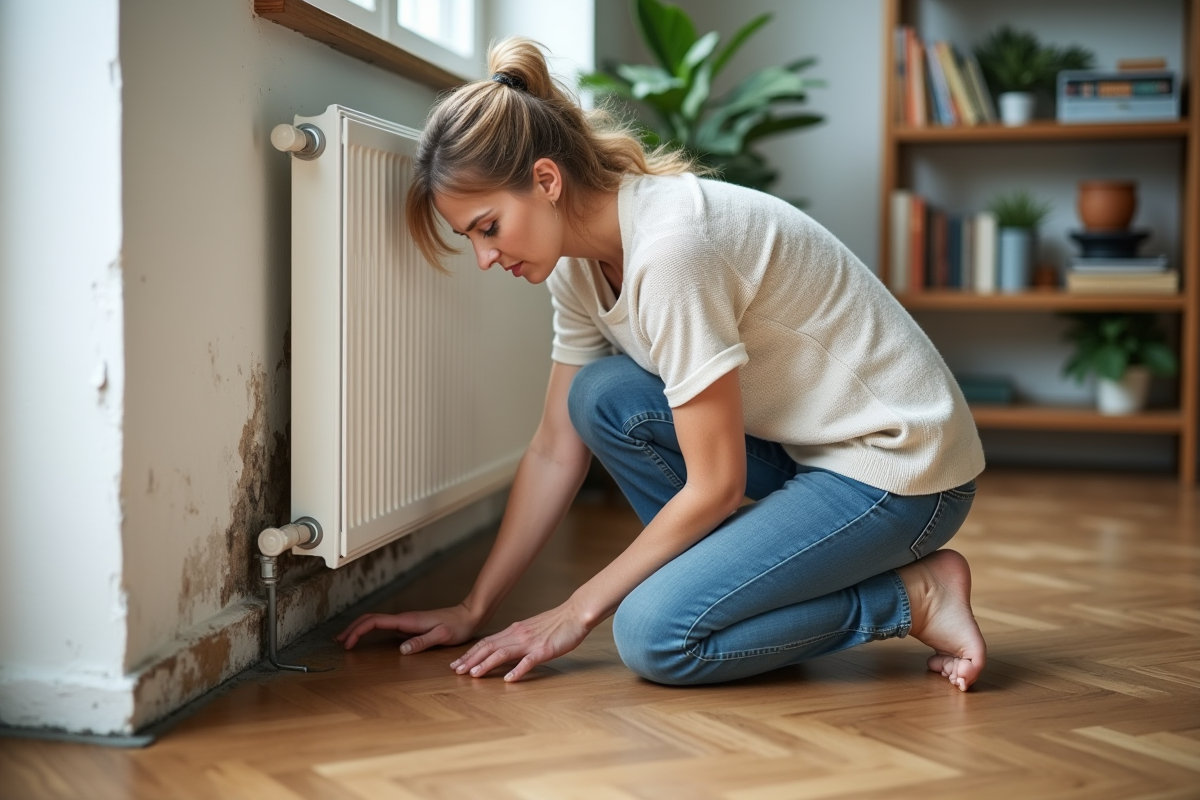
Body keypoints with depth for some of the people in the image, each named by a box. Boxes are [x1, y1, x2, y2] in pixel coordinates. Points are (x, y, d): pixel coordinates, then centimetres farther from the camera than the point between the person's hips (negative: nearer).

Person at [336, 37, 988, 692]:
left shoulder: (671, 245, -27)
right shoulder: (581, 260, 0)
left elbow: (715, 486, -22)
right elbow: (556, 451, 6)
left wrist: (577, 612, -13)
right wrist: (472, 611, 6)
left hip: (902, 467, -9)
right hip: (797, 444, 9)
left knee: (653, 636, -20)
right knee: (599, 396, -8)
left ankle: (915, 597, -3)